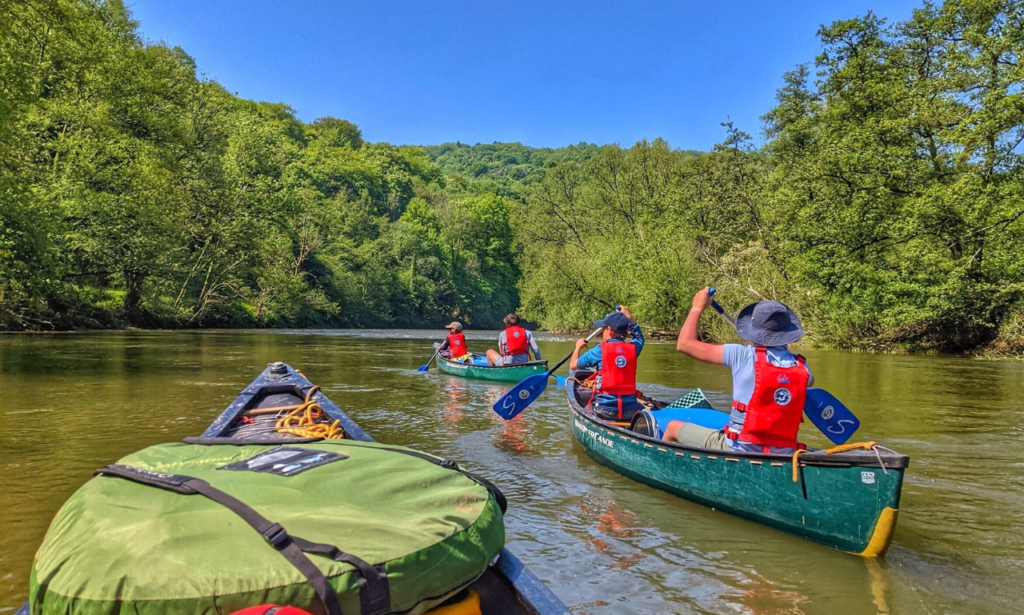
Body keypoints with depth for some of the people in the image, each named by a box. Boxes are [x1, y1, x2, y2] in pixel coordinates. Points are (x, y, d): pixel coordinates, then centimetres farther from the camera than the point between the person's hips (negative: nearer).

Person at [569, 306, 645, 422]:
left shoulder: (601, 350, -7)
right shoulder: (633, 348, 3)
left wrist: (578, 346, 23)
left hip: (605, 410, -2)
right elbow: (639, 337, 30)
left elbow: (573, 365, 4)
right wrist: (628, 315, 38)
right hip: (631, 411, 2)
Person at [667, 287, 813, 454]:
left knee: (673, 427, 15)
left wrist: (697, 307, 9)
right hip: (782, 459, 5)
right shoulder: (802, 367, 1)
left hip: (739, 451, -5)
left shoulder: (744, 356, -11)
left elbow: (684, 344, -6)